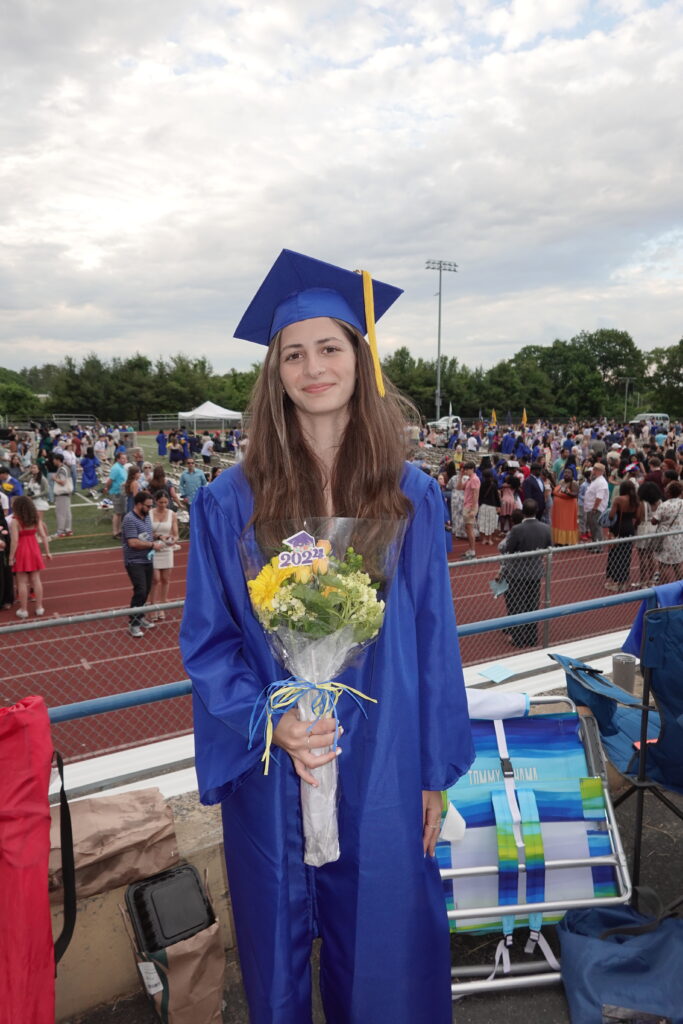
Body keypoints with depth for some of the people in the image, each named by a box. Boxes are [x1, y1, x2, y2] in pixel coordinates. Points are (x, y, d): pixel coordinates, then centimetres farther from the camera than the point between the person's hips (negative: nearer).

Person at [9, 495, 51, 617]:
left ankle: (23, 610, 11)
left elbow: (14, 541, -17)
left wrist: (11, 557, -11)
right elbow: (44, 536, -1)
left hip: (21, 552, -4)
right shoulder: (36, 519, 0)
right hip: (34, 550, 4)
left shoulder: (15, 521, -14)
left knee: (22, 582, 5)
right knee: (36, 580, 11)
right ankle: (39, 607, 15)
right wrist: (47, 552, 6)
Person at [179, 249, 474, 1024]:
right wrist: (267, 720, -18)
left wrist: (433, 773, 2)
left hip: (382, 771, 1)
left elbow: (432, 638, 0)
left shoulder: (412, 496, -3)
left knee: (382, 941, 17)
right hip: (272, 772, 0)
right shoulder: (231, 502, -7)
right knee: (279, 944, 19)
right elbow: (207, 641, -2)